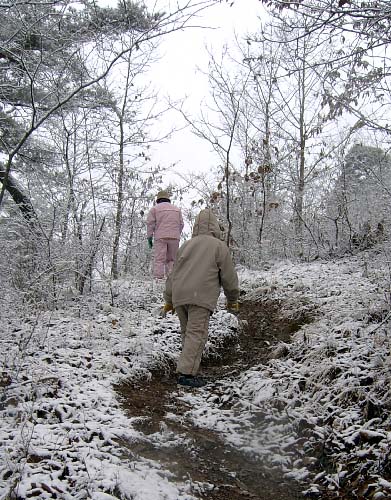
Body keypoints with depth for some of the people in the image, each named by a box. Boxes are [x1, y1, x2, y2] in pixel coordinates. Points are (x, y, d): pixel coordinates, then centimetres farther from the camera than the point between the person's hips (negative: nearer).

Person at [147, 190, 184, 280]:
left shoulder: (155, 208, 10)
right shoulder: (177, 209, 19)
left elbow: (150, 224, 2)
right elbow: (181, 224, 14)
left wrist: (149, 238, 4)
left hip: (160, 237, -2)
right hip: (174, 237, 3)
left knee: (159, 259, -5)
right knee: (171, 259, 7)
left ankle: (158, 278, -13)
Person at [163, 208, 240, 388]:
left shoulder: (186, 245, 23)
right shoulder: (219, 246, 7)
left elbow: (173, 274, 23)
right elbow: (228, 276, 5)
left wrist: (168, 300, 29)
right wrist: (233, 299, 18)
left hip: (179, 296, 6)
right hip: (200, 296, -6)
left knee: (187, 333, 14)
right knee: (197, 334, -8)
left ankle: (188, 368, 13)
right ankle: (186, 373, -15)